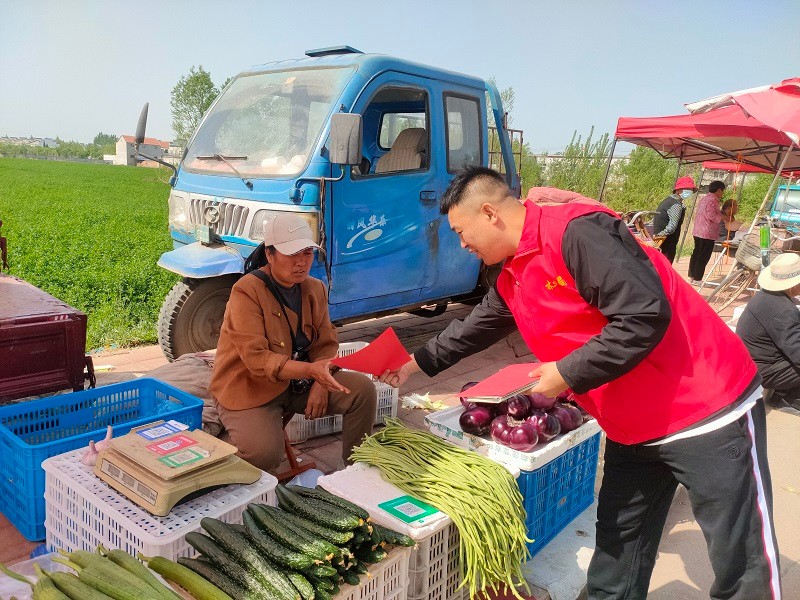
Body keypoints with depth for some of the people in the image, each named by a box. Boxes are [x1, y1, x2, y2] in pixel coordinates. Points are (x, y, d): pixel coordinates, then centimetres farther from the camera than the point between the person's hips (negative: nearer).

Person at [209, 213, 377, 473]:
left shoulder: (314, 289, 2)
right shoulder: (247, 291, -20)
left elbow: (326, 344, 4)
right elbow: (257, 359, -28)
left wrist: (320, 385, -16)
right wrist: (310, 370, -42)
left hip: (299, 382, 6)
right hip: (249, 387, -6)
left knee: (363, 389, -11)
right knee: (264, 452, -30)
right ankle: (224, 442, 7)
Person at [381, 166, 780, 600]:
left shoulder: (575, 232, -23)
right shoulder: (513, 278, 8)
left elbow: (645, 316, -28)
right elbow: (473, 330, 24)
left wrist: (567, 374, -21)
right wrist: (418, 362, 28)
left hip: (707, 411, -9)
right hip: (633, 428, 9)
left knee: (741, 565, 5)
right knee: (616, 549, 19)